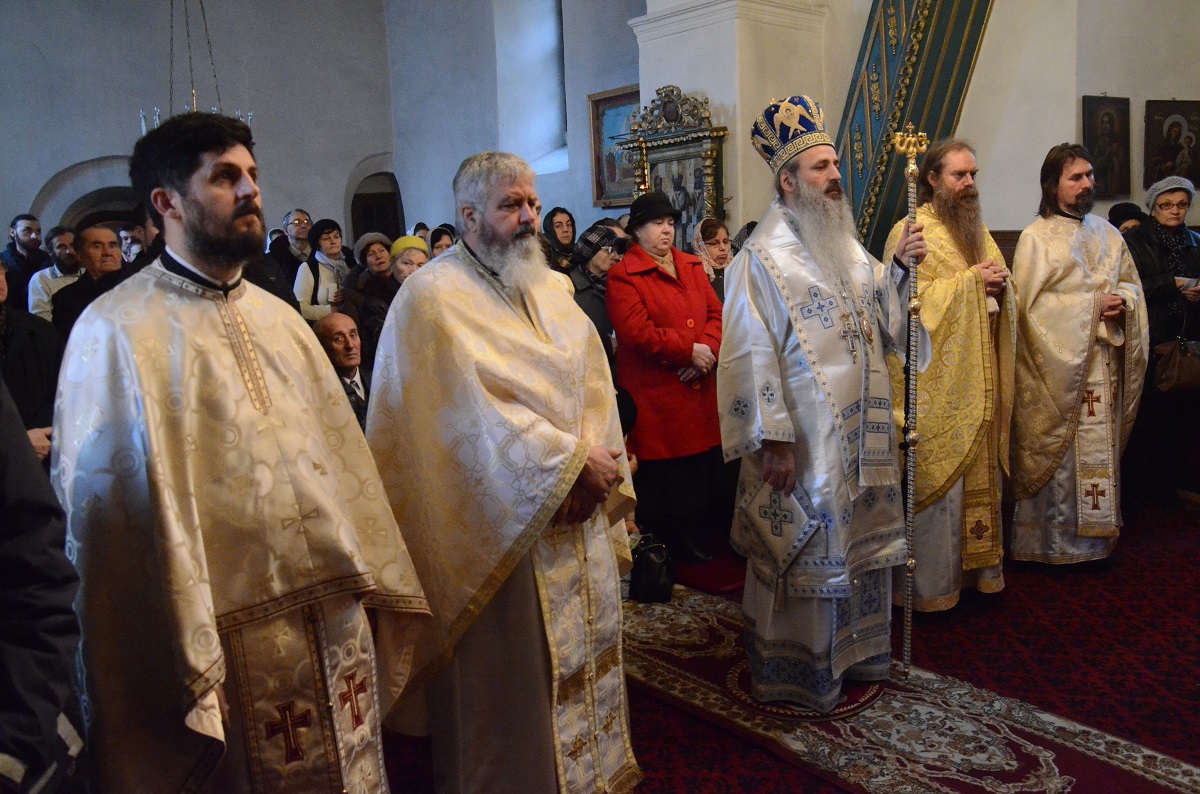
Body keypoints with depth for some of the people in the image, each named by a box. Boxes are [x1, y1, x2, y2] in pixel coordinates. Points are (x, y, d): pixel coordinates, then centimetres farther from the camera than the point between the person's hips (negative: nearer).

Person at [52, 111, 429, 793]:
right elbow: (117, 510, -13)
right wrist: (184, 668, -15)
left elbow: (340, 450, 10)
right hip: (233, 643, -6)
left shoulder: (279, 320, 11)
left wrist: (377, 580, 7)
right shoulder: (117, 333, -9)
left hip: (337, 624, 6)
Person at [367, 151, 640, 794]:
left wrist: (597, 464, -11)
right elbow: (476, 415, -19)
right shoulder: (433, 299, -12)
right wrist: (572, 461, -18)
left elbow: (595, 384, 6)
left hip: (579, 516, 7)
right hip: (502, 527, -6)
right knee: (516, 668, 6)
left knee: (584, 654, 17)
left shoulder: (550, 288, 10)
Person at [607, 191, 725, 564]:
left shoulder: (692, 266, 16)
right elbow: (636, 332, -16)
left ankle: (704, 552, 24)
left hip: (699, 392, 6)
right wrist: (689, 349, -14)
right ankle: (670, 558, 16)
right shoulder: (622, 276, -5)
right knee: (663, 485, 1)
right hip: (655, 399, -6)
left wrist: (708, 351, -10)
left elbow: (716, 313, 10)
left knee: (706, 475, 9)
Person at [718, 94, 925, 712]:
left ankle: (853, 651, 35)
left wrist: (899, 267, 2)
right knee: (805, 550, 3)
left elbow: (880, 322, 18)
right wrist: (772, 440, -21)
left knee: (858, 542, 17)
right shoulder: (763, 258, -13)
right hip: (803, 440, -8)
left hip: (860, 432, 8)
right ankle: (796, 672, 20)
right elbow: (752, 355, -17)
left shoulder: (846, 246, 13)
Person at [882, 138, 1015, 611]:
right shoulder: (910, 232, -6)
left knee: (980, 472, 11)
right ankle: (931, 584, 8)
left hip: (980, 379, 7)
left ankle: (976, 565, 24)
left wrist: (1000, 283, -3)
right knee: (939, 478, -3)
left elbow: (998, 295, 20)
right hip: (938, 381, -7)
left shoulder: (977, 229, 17)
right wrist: (970, 280, -17)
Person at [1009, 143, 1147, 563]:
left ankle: (1094, 535, 17)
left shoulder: (1107, 233, 15)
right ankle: (1054, 541, 6)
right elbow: (1029, 303, -10)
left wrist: (1123, 301, -3)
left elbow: (1131, 284, 20)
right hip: (1059, 364, -5)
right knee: (1060, 453, -4)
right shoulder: (1036, 237, -4)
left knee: (1099, 449, 7)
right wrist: (1093, 305, -11)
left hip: (1104, 362, 6)